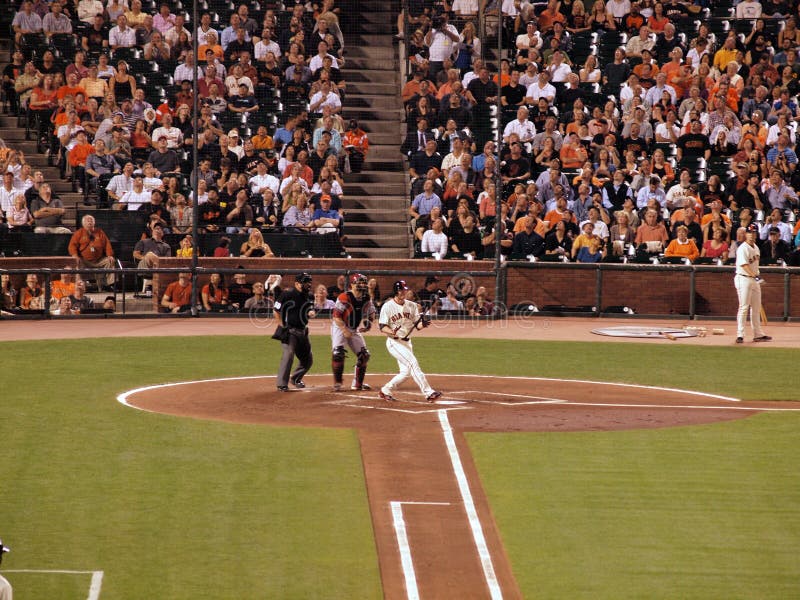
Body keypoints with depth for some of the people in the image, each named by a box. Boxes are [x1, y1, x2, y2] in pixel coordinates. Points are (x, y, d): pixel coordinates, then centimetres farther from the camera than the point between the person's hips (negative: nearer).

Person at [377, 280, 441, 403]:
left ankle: (385, 391, 24)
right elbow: (382, 327, -10)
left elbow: (417, 324, 4)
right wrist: (391, 332, -31)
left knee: (405, 372, 6)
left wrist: (423, 324, -20)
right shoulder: (388, 306, -8)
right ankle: (428, 393, -24)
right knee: (413, 363, -20)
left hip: (407, 342, 7)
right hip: (394, 342, -7)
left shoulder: (412, 306, 6)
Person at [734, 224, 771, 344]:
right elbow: (744, 265, -25)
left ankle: (758, 334, 19)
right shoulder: (742, 248, -14)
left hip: (754, 279, 9)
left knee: (756, 308, 12)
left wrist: (757, 277, 18)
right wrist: (755, 275, -35)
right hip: (744, 279, -9)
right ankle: (740, 335, -9)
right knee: (744, 307, -10)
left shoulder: (756, 247, 13)